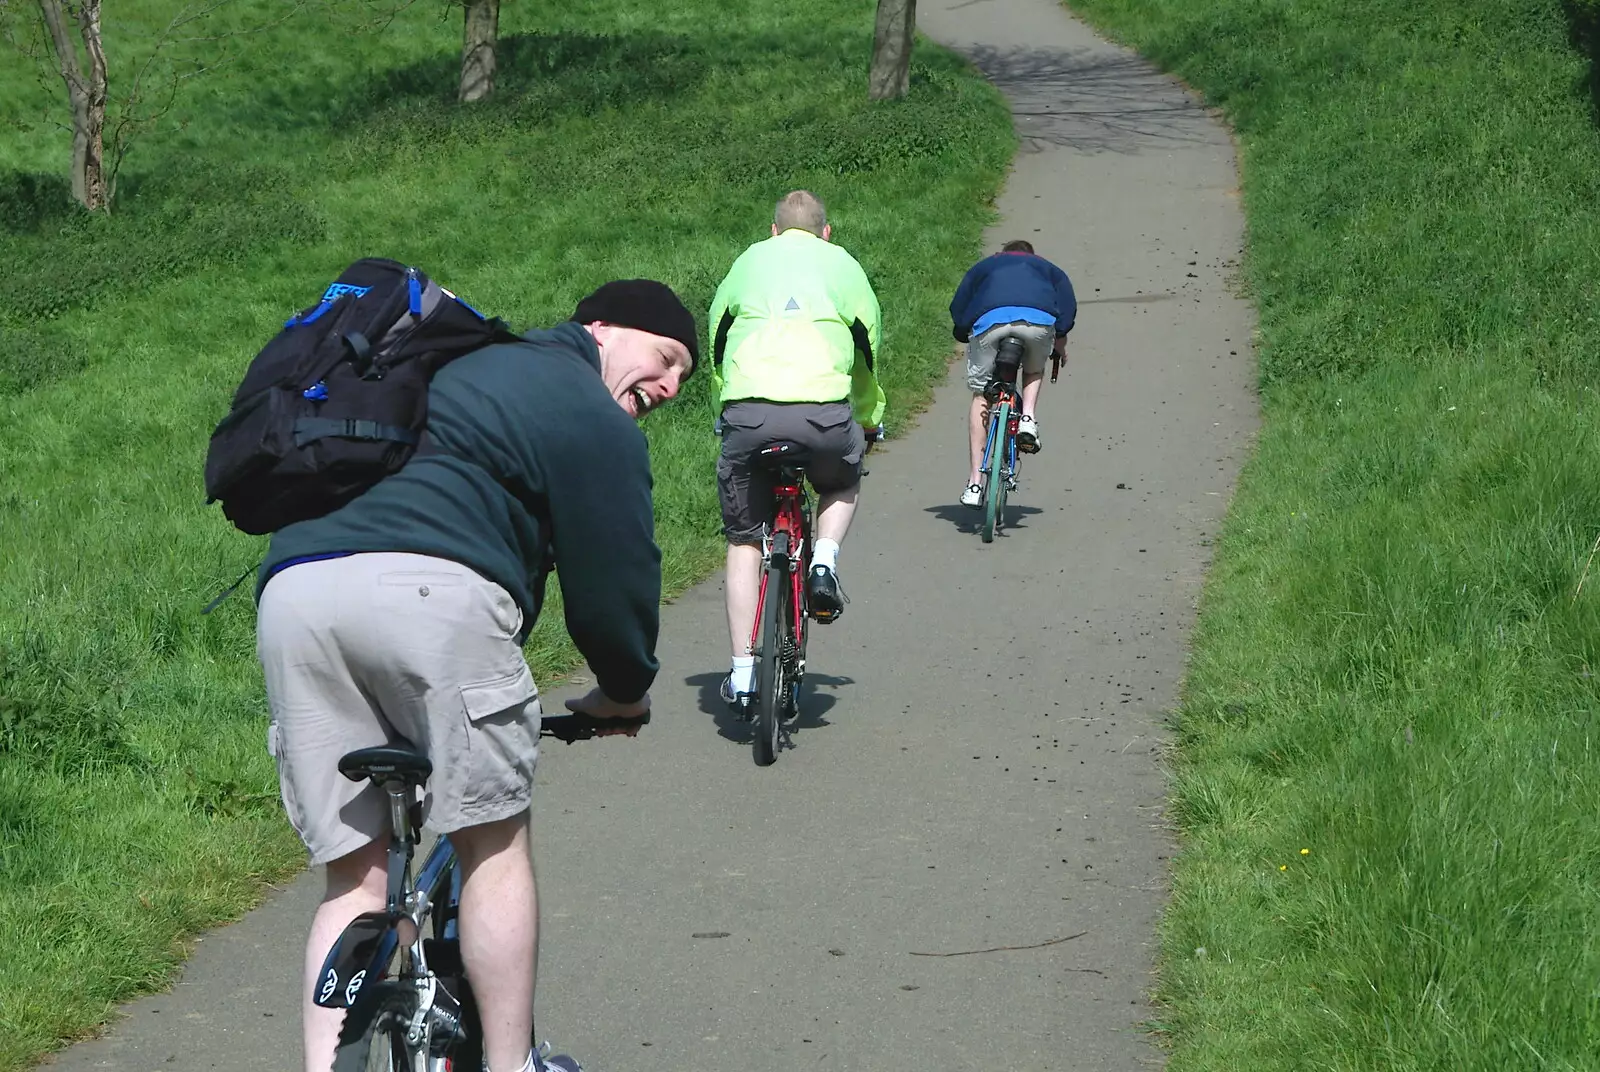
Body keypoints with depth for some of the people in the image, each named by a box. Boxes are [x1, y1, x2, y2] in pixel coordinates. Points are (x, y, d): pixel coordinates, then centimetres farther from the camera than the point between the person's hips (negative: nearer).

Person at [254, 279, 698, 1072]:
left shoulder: (469, 367, 37)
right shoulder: (591, 419, 11)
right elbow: (612, 579, 8)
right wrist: (624, 691, 26)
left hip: (290, 590, 7)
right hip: (429, 589, -7)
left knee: (354, 873, 11)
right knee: (494, 843, 9)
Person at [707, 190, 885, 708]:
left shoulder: (749, 261, 25)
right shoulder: (841, 263, 21)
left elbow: (715, 340, 30)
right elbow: (869, 345, 24)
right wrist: (869, 417, 39)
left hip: (748, 409, 1)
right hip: (822, 410, -1)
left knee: (744, 540, 13)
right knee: (843, 484, 33)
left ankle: (742, 672, 7)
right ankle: (824, 560, 5)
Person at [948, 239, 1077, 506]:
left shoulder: (983, 267, 41)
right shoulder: (1046, 267, 40)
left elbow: (958, 308, 28)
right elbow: (1067, 301, 21)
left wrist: (965, 337, 38)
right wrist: (1060, 340, 27)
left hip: (989, 319, 0)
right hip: (1038, 320, 0)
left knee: (980, 397, 13)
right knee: (1034, 370, 33)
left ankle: (974, 483, 6)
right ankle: (1028, 418, 2)